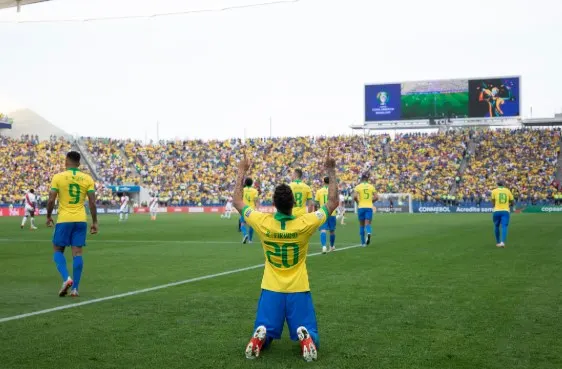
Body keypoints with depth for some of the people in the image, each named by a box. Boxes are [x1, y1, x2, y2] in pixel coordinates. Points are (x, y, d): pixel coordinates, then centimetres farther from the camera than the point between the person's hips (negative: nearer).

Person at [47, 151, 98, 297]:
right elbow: (92, 203, -1)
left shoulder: (58, 177, -3)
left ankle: (66, 278, -10)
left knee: (58, 250, 11)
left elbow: (51, 200, -6)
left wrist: (49, 216, 9)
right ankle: (75, 288, 2)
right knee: (77, 253, 4)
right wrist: (95, 222, 6)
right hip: (81, 220, 2)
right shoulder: (87, 179, 3)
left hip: (64, 219, -2)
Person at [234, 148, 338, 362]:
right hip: (298, 290, -1)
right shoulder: (304, 224, -14)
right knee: (310, 337, 8)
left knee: (263, 332, 14)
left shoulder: (263, 223, -12)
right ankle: (304, 336, -27)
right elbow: (333, 202, -1)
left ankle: (260, 336, -22)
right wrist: (331, 171, 3)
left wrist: (241, 172, 11)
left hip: (271, 290, 1)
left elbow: (237, 202, 4)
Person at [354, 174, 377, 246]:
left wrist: (357, 202, 5)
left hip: (361, 207, 0)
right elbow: (376, 197, 0)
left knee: (362, 225, 12)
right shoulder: (371, 187, 6)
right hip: (369, 207, 1)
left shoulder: (358, 187, -1)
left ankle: (363, 242, 15)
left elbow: (355, 196, -14)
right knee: (367, 224, -1)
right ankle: (368, 233, -35)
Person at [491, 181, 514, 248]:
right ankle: (502, 242, -25)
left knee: (496, 226, 16)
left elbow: (493, 203, 4)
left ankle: (498, 242, 23)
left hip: (497, 211, 0)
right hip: (505, 211, 0)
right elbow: (512, 202, 11)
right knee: (504, 227, -6)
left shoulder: (494, 191, 3)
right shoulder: (508, 191, 8)